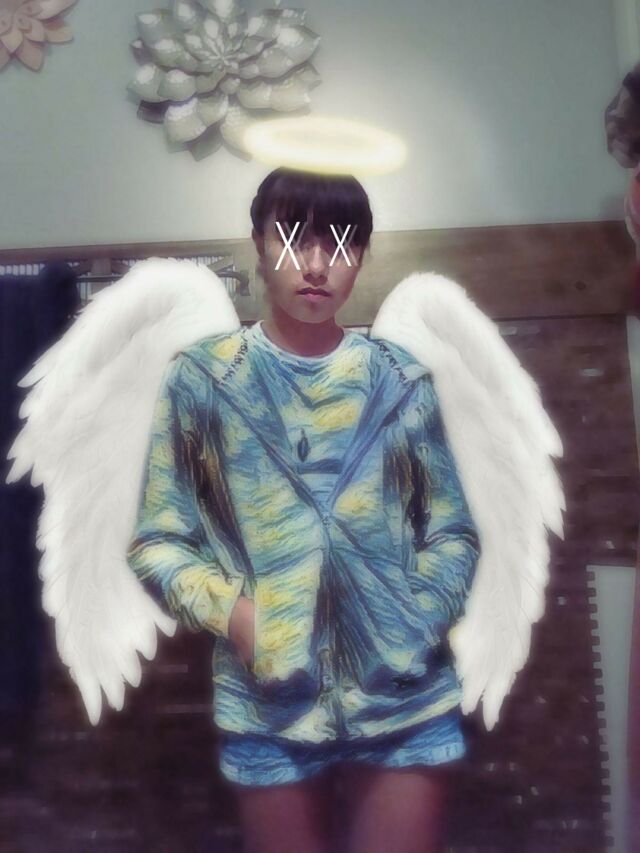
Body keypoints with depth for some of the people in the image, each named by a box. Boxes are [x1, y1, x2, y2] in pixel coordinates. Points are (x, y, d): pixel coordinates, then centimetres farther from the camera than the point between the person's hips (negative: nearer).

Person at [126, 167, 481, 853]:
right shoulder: (201, 380, -5)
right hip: (268, 703, -1)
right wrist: (228, 609, -16)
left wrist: (416, 621, -8)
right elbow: (157, 540, -1)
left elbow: (453, 532, 5)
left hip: (405, 695, 1)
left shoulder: (402, 381, 0)